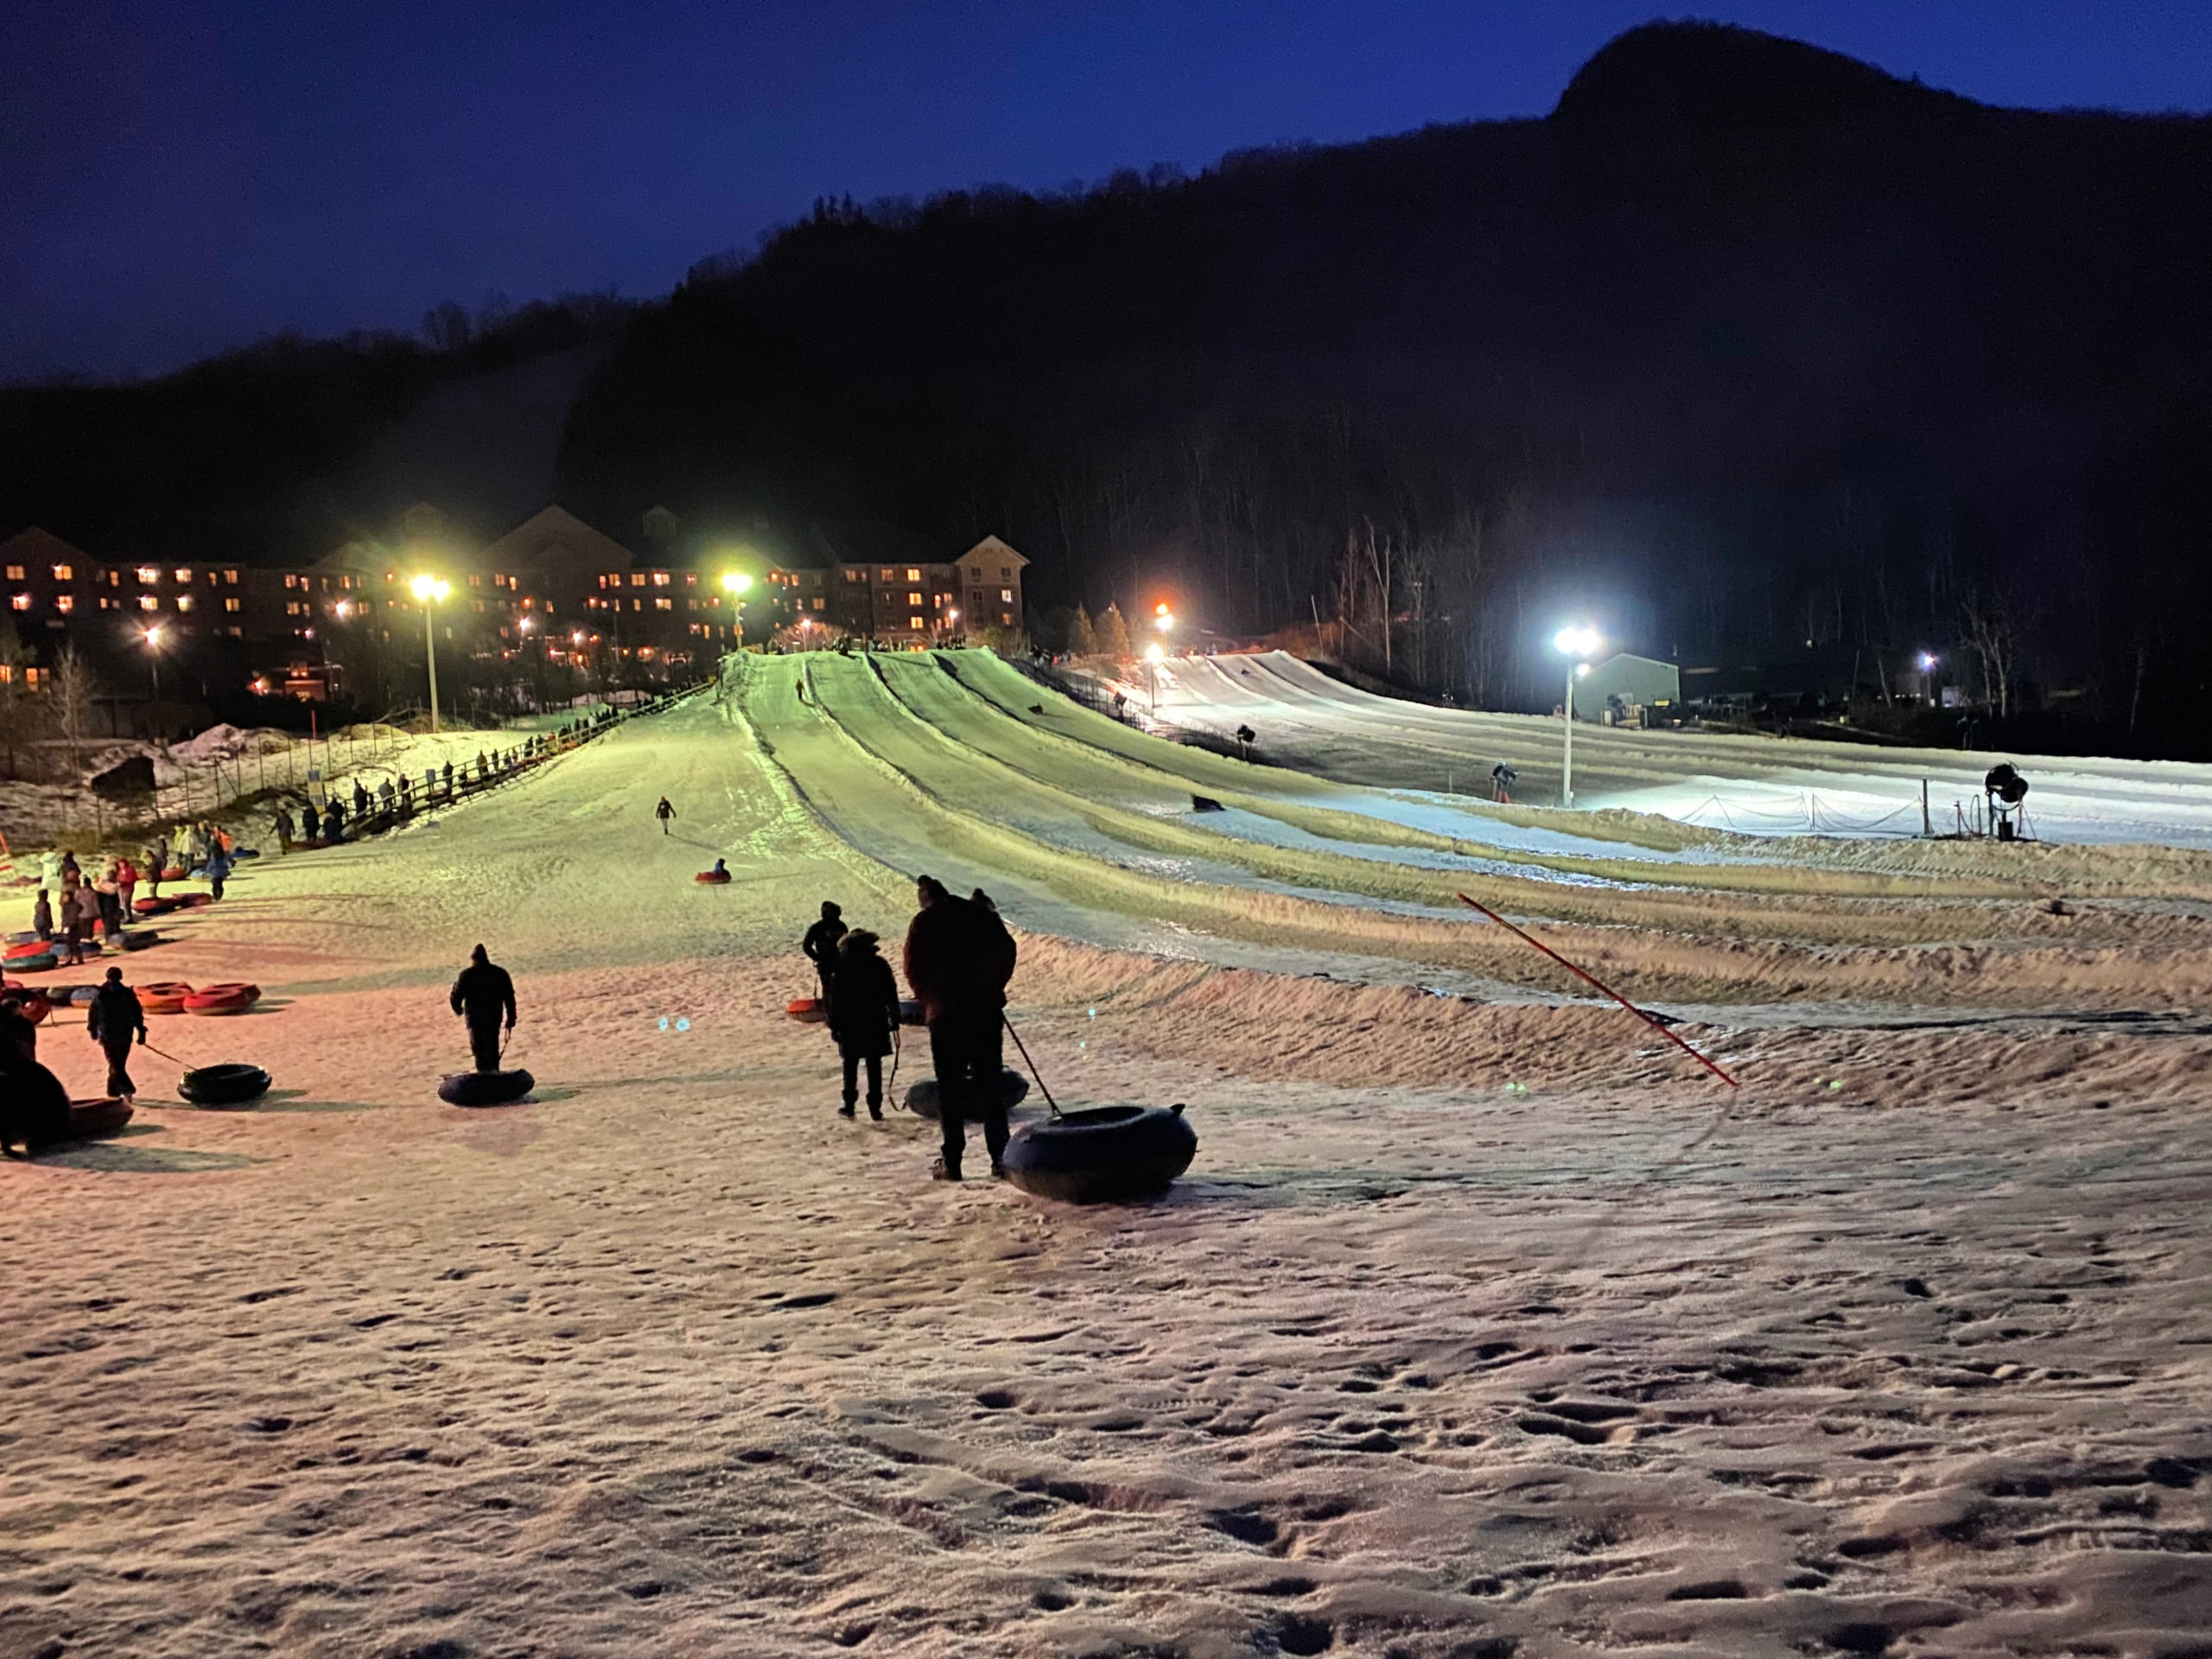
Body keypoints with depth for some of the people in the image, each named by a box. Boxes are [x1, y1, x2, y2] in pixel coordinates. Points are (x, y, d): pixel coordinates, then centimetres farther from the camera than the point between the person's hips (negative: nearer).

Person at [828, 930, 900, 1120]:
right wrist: (894, 1019, 7)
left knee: (850, 1065, 10)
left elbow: (835, 1000, -4)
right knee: (874, 1066, 5)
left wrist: (834, 1026, 1)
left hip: (850, 1025, -1)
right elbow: (891, 995, 1)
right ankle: (875, 1108, 4)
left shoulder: (840, 969, -5)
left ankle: (849, 1105, 11)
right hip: (876, 1023, 1)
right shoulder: (880, 965, 0)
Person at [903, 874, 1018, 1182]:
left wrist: (930, 1000, 10)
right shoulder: (982, 914, 8)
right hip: (986, 1009, 3)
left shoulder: (924, 922, -1)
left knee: (949, 1089, 2)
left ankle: (952, 1162, 1)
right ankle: (1000, 1157, 8)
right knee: (990, 1085, 9)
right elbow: (1007, 950, 7)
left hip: (945, 1014, -3)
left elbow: (913, 970, -5)